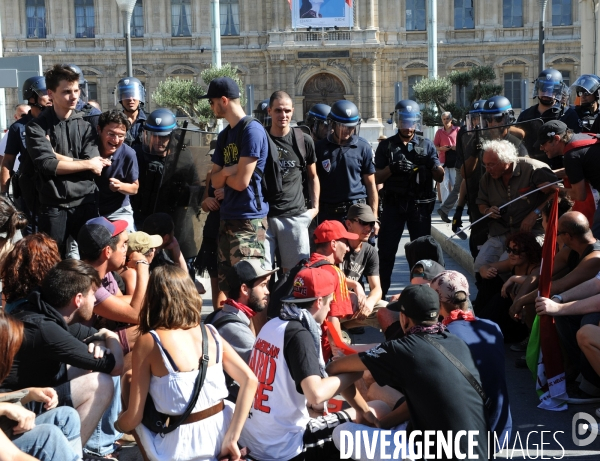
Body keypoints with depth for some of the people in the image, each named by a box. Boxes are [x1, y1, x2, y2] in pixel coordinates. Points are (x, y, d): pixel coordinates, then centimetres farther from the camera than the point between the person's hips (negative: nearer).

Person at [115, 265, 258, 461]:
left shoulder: (149, 341, -9)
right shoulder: (211, 333, 3)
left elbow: (133, 418, -7)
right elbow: (250, 381, -5)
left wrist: (116, 424, 16)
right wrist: (231, 439, -5)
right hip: (220, 434, 5)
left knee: (129, 381, 16)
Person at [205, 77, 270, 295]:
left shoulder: (252, 130, -13)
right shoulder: (224, 135, 15)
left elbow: (241, 182, -17)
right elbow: (215, 181, 12)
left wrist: (223, 175, 3)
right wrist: (226, 172, -9)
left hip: (248, 220, -9)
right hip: (228, 218, 9)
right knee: (226, 285, 13)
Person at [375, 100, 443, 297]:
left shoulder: (426, 145, 8)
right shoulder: (386, 146, 6)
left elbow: (440, 177, 6)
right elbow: (377, 178, 3)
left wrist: (433, 164, -15)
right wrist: (391, 168, -16)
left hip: (420, 205, 1)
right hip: (393, 204, 0)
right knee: (386, 249, -1)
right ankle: (380, 293, 6)